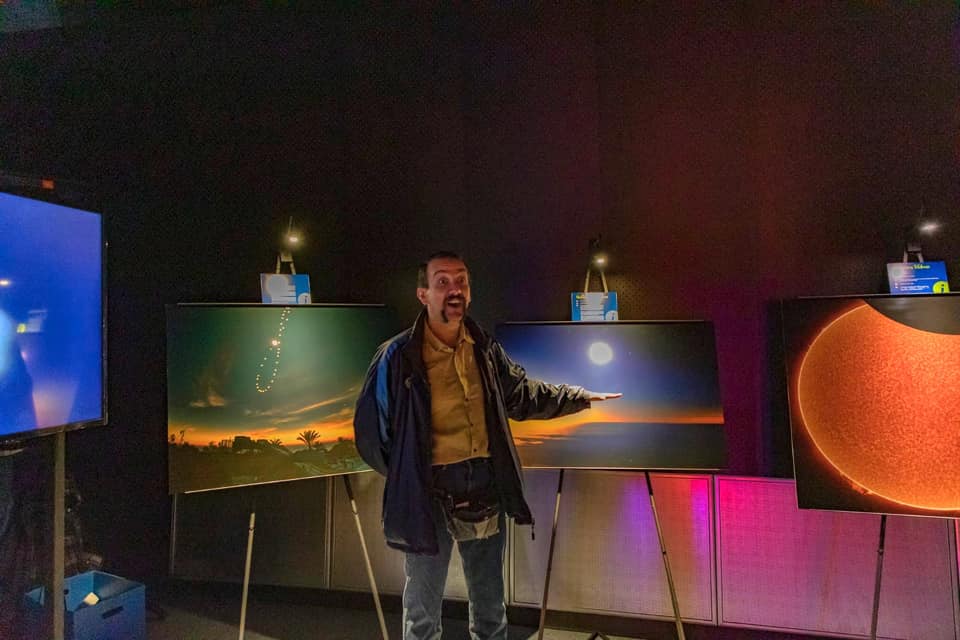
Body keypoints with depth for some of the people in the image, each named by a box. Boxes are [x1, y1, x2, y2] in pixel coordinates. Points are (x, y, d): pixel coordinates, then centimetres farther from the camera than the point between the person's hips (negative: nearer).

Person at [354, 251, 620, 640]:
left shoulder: (486, 350, 2)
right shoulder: (399, 356, -13)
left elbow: (523, 394, 18)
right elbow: (371, 432, -7)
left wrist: (581, 397, 16)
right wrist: (408, 478, -4)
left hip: (485, 494, 4)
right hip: (428, 499, -4)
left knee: (490, 606, 21)